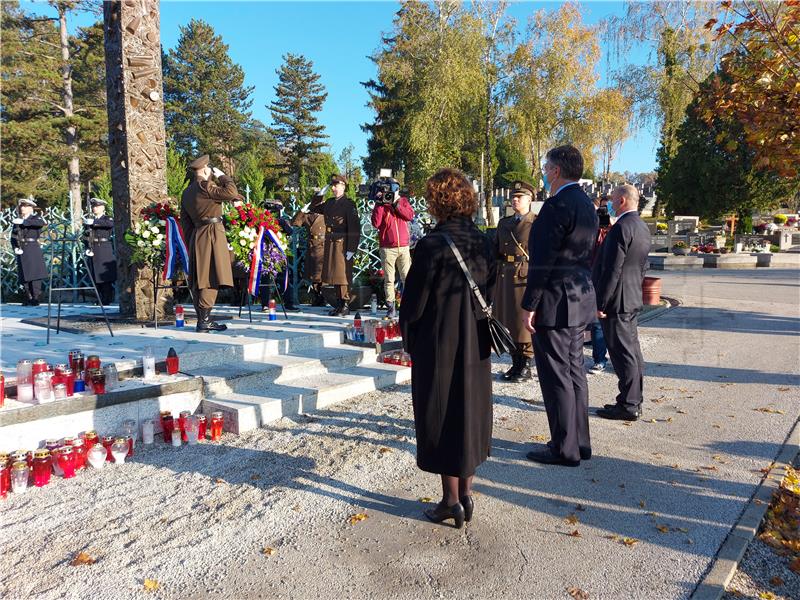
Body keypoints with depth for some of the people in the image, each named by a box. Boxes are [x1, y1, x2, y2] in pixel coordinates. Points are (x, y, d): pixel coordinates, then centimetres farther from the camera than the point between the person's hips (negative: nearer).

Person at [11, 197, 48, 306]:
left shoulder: (35, 218, 3)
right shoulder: (17, 221, 16)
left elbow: (41, 223, -22)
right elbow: (13, 237, 14)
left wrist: (23, 222, -25)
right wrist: (15, 248, -2)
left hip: (33, 249, -5)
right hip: (22, 251, 5)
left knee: (34, 273, -8)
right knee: (24, 275, 5)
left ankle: (35, 298, -6)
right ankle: (28, 298, 13)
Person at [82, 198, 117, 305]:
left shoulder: (107, 219, 4)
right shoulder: (89, 220, 17)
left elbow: (110, 224, -21)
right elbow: (85, 236, 13)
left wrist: (94, 222, -21)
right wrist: (87, 248, -2)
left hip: (104, 250, -4)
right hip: (93, 251, 4)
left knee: (105, 275, -7)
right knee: (95, 275, 4)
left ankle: (107, 299, -3)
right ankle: (99, 299, 11)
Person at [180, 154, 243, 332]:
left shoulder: (187, 192, 17)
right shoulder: (205, 186, -11)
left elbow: (185, 220, 18)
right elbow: (231, 192, -20)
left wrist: (191, 242, 21)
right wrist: (221, 175, -4)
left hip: (196, 237, 9)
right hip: (212, 235, -9)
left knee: (199, 279, 9)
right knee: (211, 278, -9)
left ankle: (202, 319, 14)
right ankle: (204, 319, -10)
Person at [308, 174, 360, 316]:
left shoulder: (349, 204, -7)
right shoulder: (329, 203, 14)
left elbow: (355, 227, -12)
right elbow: (313, 209, 29)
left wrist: (351, 248, -17)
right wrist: (318, 196, 16)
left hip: (342, 244, -7)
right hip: (329, 243, 7)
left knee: (343, 275, -5)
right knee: (334, 274, 11)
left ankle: (346, 306, 2)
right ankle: (339, 303, 20)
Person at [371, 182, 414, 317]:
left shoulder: (403, 201, 11)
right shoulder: (381, 204, 4)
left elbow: (410, 216, -6)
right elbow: (376, 223, -9)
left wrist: (396, 203, -11)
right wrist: (379, 204, -12)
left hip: (404, 246, 2)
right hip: (387, 248, -1)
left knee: (407, 277, 1)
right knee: (389, 279, 0)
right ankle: (390, 307, 6)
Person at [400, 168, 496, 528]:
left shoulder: (432, 244, -17)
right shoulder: (483, 242, 1)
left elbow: (414, 299, -13)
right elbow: (490, 293, 7)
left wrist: (408, 339, 3)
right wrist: (477, 324, 16)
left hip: (438, 345, -6)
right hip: (476, 345, 6)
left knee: (441, 417, 7)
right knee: (471, 412, 17)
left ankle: (451, 500, 16)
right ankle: (466, 492, 28)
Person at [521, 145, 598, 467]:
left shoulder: (557, 205, -17)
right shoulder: (587, 204, 14)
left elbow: (542, 260, -20)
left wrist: (529, 305, -16)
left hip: (554, 303, -10)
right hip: (580, 299, 10)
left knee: (555, 376, -1)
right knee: (574, 371, 16)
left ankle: (565, 449, 8)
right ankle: (580, 442, 26)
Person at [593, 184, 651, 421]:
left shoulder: (621, 227, -18)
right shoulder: (643, 227, 13)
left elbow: (612, 270, -21)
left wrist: (600, 303, -17)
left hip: (617, 301, -10)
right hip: (633, 299, 10)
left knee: (623, 353, -4)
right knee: (632, 349, 15)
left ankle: (628, 405, 3)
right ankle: (634, 401, 24)